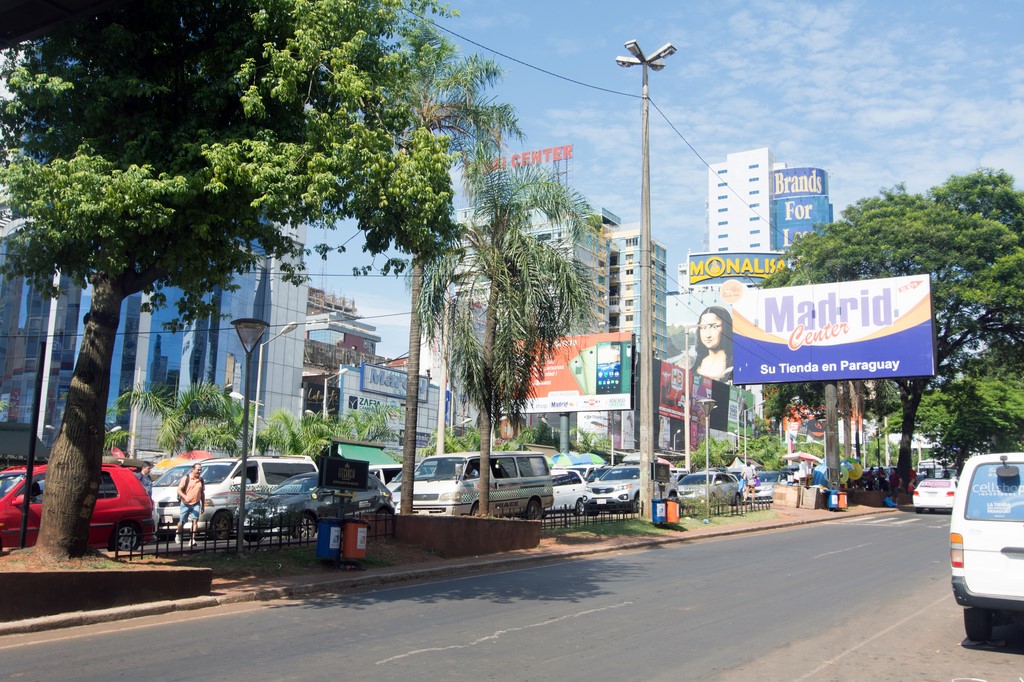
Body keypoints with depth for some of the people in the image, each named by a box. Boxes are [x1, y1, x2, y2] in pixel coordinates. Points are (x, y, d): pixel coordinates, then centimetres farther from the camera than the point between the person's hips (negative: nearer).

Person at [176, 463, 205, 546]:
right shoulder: (186, 478, -3)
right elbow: (179, 490, -8)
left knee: (195, 521, -12)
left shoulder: (201, 480, 10)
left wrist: (203, 505, 16)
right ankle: (178, 535, 37)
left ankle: (192, 539, -14)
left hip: (196, 504, 2)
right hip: (185, 504, -2)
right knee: (182, 522, 9)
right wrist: (185, 497, -25)